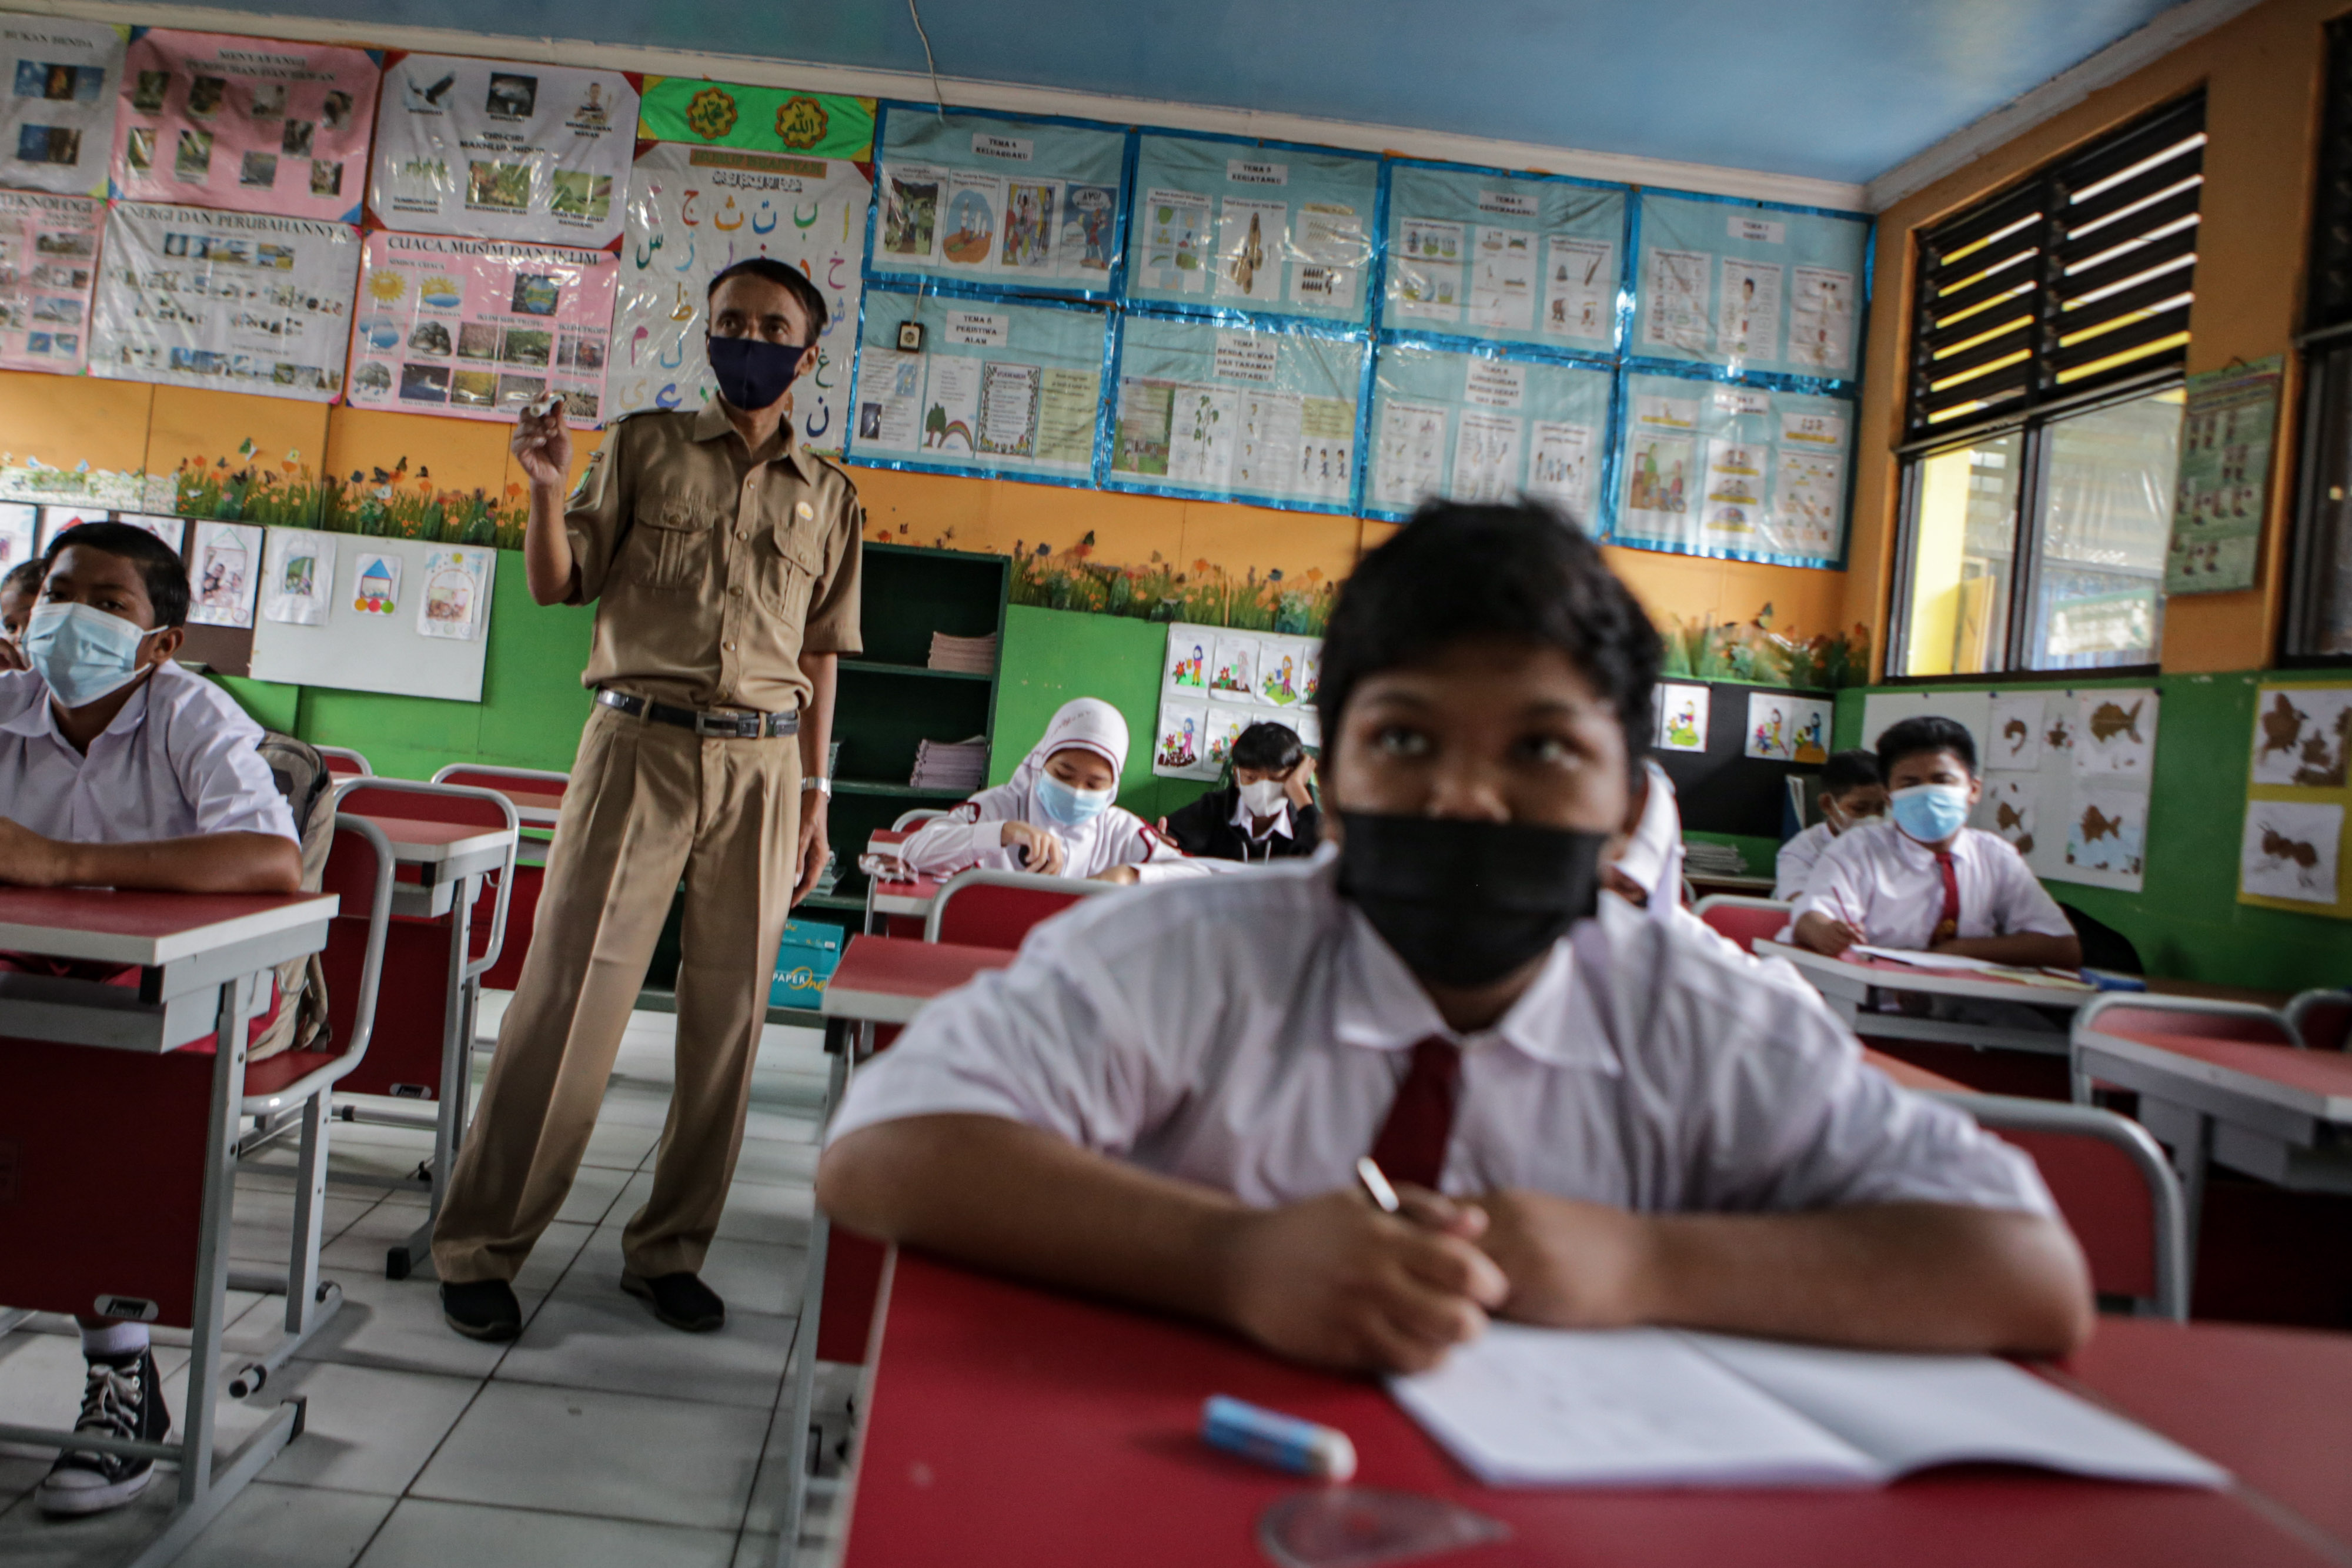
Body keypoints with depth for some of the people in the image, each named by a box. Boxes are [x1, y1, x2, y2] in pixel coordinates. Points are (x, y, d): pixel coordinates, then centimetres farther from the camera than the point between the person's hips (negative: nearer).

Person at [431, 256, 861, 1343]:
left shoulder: (827, 497, 13)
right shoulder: (643, 447, 9)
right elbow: (557, 584, 6)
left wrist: (814, 795, 10)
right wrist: (547, 489, -12)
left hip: (761, 766, 2)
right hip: (640, 745, -2)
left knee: (729, 1010, 3)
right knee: (570, 991, -4)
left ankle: (668, 1248, 16)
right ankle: (480, 1246, 8)